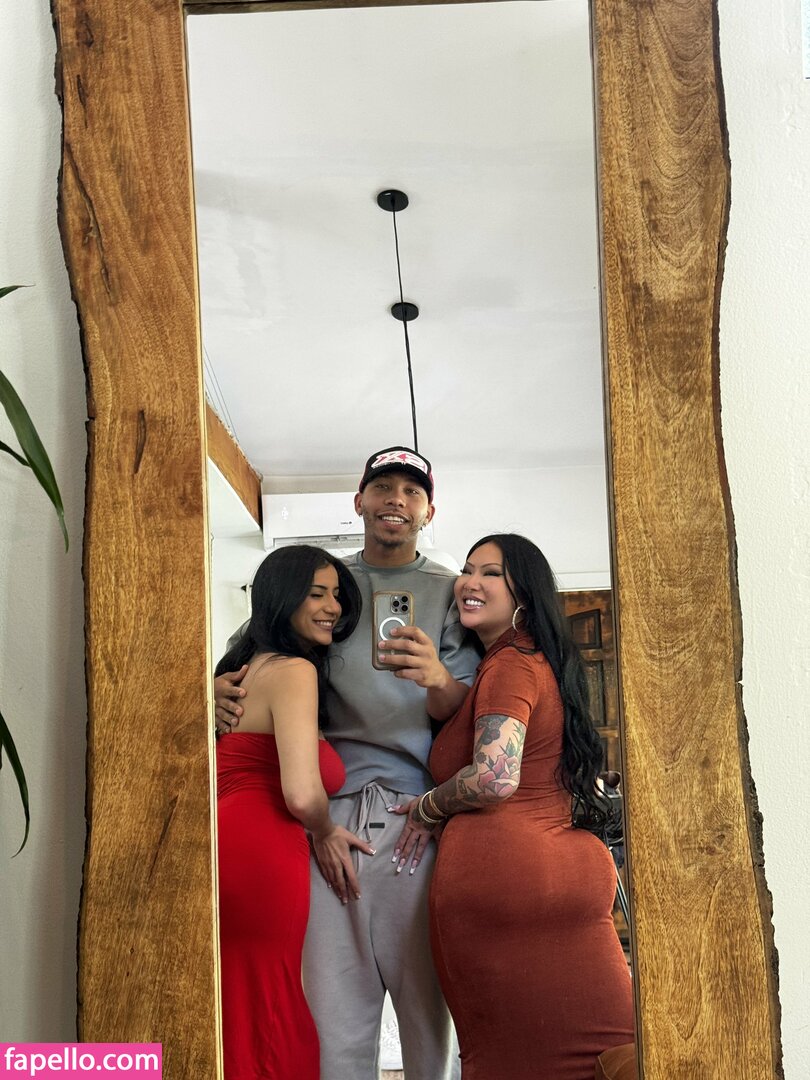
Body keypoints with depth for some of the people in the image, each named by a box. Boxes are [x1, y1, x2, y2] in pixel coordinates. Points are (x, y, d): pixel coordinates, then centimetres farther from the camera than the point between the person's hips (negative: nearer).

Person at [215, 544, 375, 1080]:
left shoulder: (250, 668, 22)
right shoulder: (294, 671, -7)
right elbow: (302, 794, -18)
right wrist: (326, 834, 2)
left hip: (230, 849, 9)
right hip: (259, 861, -9)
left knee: (237, 1028, 12)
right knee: (269, 1035, -2)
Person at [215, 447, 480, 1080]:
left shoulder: (448, 593, 12)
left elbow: (462, 714, 3)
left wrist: (438, 679, -20)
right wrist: (227, 691, -2)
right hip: (330, 813, 1)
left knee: (431, 1002, -4)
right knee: (333, 1010, -3)